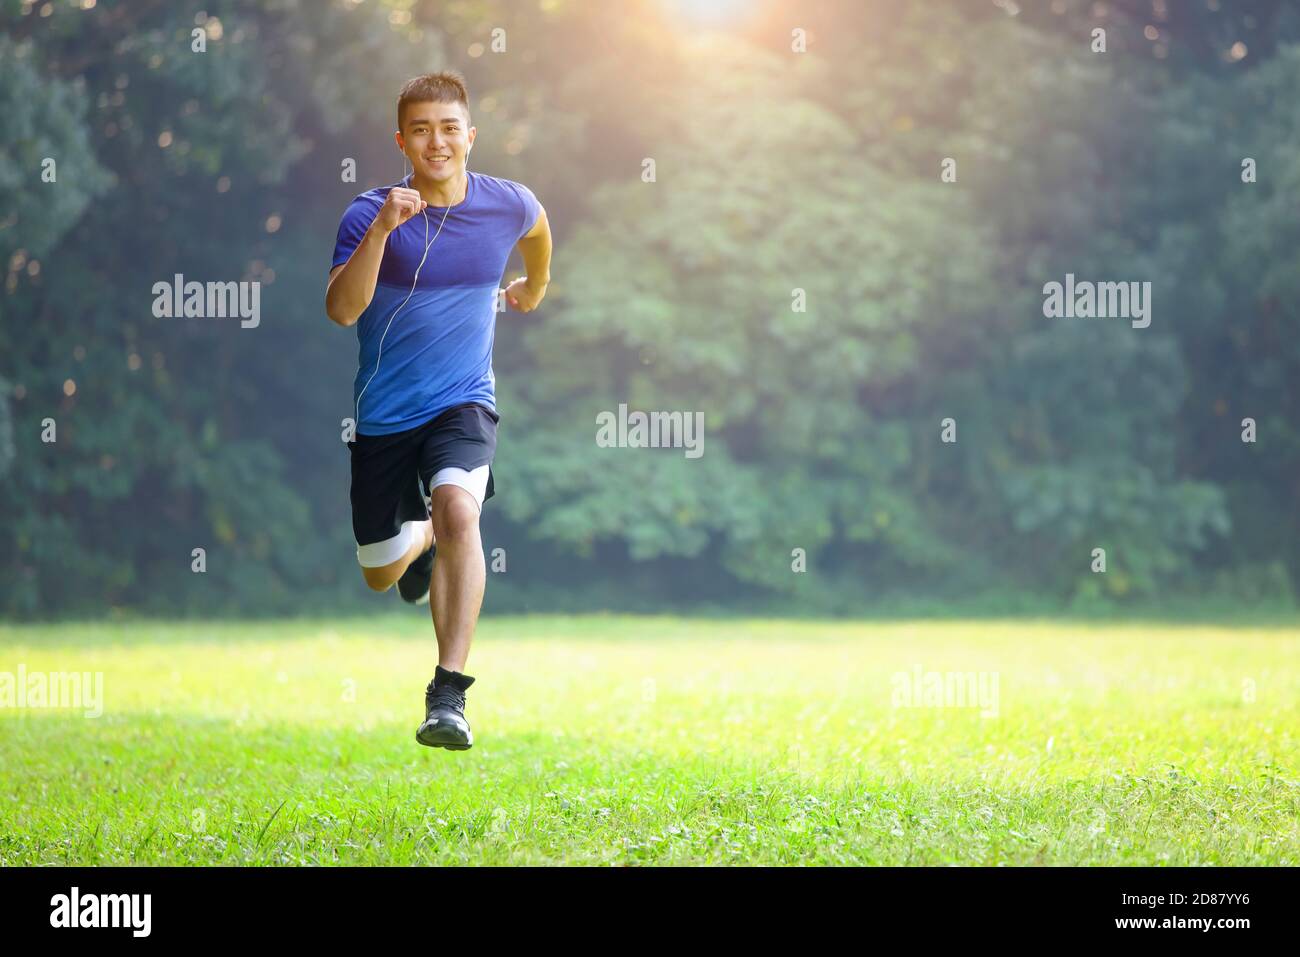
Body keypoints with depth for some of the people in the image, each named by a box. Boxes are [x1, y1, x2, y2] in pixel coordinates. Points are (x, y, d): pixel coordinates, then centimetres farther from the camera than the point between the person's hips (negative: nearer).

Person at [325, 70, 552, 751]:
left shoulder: (507, 205, -3)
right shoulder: (369, 214, -11)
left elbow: (536, 229, 23)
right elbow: (341, 310, -25)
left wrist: (535, 287, 38)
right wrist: (381, 231, -35)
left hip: (463, 404, -1)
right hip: (383, 414, 1)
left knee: (458, 511, -31)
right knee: (381, 576, 12)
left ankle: (448, 695, -34)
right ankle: (422, 535, 51)